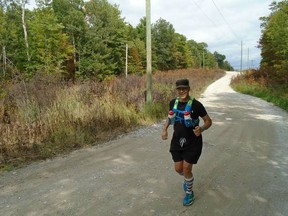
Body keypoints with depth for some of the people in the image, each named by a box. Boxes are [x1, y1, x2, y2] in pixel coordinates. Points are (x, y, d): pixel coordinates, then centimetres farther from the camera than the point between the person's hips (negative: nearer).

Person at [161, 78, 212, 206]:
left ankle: (189, 193, 28)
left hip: (192, 142, -4)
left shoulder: (196, 105, -18)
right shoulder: (173, 103, -3)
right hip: (177, 141, 5)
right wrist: (165, 129, 2)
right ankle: (188, 179, 48)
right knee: (178, 169, 10)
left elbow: (208, 121, -9)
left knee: (186, 169, -1)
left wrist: (202, 129, -30)